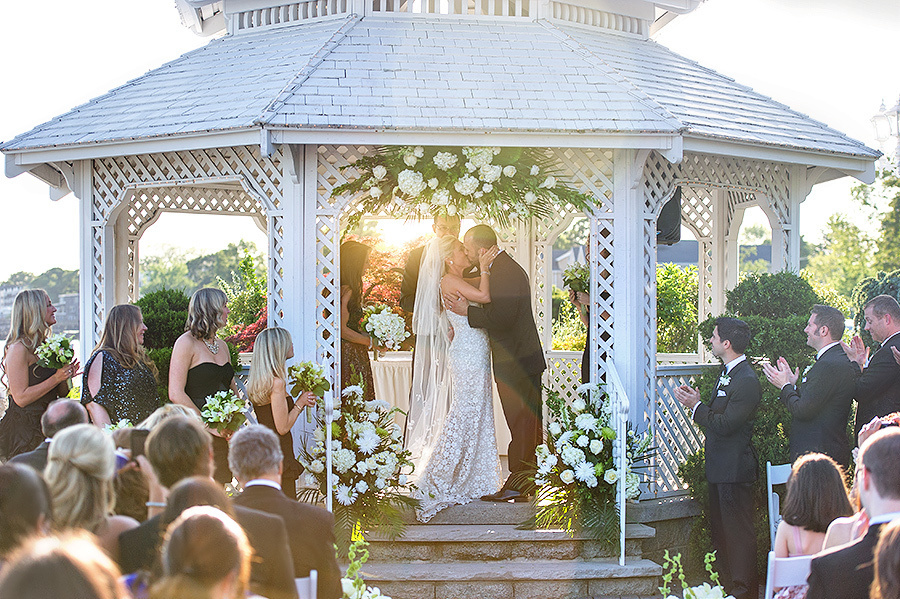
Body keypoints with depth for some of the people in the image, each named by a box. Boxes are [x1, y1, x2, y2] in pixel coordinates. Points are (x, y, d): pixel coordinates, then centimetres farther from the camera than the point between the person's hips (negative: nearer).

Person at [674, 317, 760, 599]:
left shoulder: (747, 381, -20)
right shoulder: (727, 371, 11)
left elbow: (724, 425, -22)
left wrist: (695, 406, -14)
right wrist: (697, 400, 1)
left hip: (734, 469, -10)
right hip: (719, 466, 10)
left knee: (738, 531, -1)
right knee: (719, 530, 16)